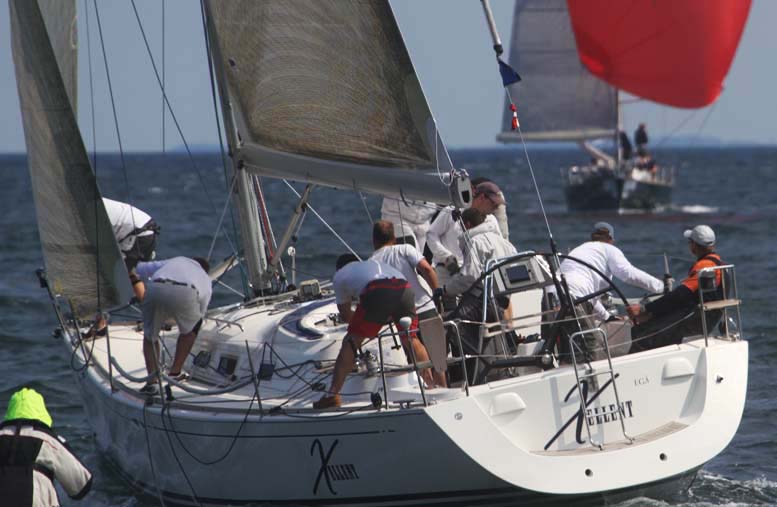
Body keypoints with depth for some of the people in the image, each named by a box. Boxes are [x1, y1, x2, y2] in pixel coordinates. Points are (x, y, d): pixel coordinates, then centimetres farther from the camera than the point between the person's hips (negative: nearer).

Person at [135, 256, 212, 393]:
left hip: (155, 289, 1)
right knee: (189, 330, 32)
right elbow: (201, 313, 42)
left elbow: (140, 268, 34)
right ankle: (175, 371, 29)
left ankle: (152, 380, 6)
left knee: (150, 335, 22)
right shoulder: (206, 280, 38)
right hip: (185, 293, -1)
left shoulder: (175, 261, 41)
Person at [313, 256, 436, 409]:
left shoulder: (339, 276, 31)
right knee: (411, 339, 25)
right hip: (404, 289, 4)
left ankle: (333, 395, 3)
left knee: (351, 342, 8)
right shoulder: (373, 263, 44)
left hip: (377, 293, -4)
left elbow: (346, 315, 36)